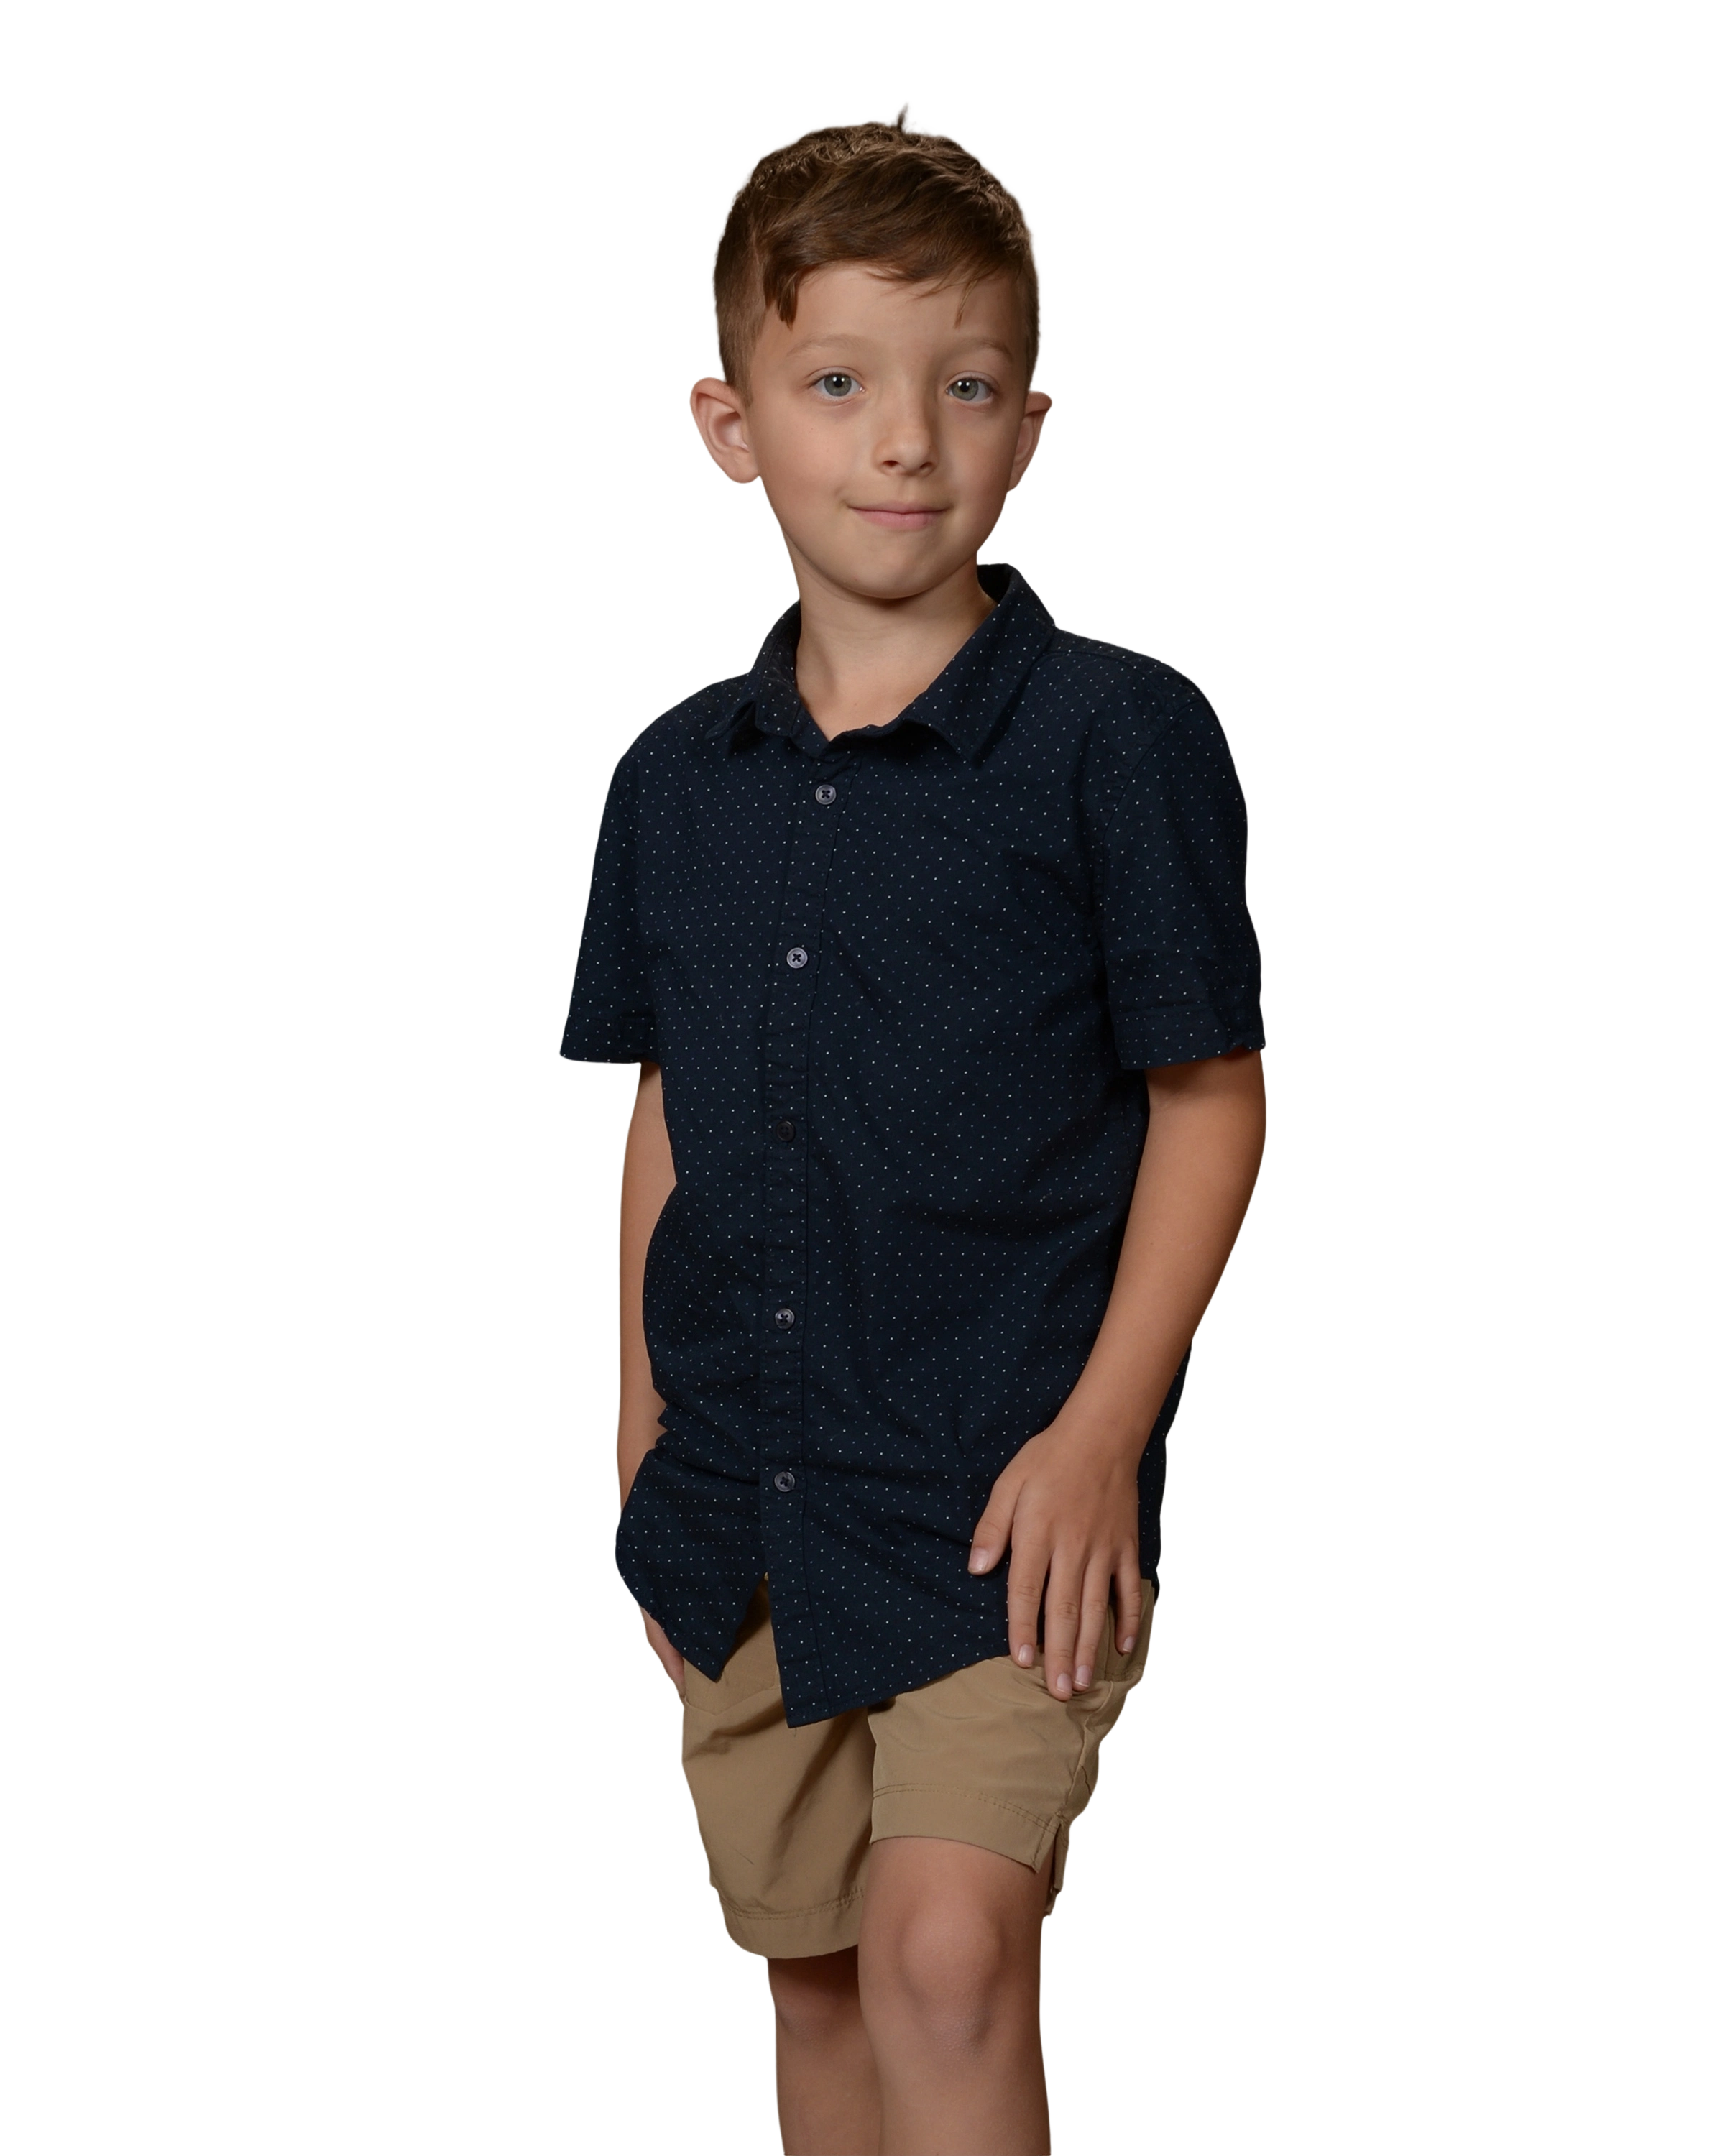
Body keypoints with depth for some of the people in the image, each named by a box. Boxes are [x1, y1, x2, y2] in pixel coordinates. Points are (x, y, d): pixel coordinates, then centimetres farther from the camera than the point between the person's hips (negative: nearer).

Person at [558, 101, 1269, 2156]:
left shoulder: (1118, 732, -8)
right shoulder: (676, 773, 7)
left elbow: (1211, 1100, -6)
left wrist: (1102, 1428, -12)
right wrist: (643, 1428, 13)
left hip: (1006, 1473, -5)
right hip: (741, 1491, 5)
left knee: (948, 1947, -18)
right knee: (811, 1978, 13)